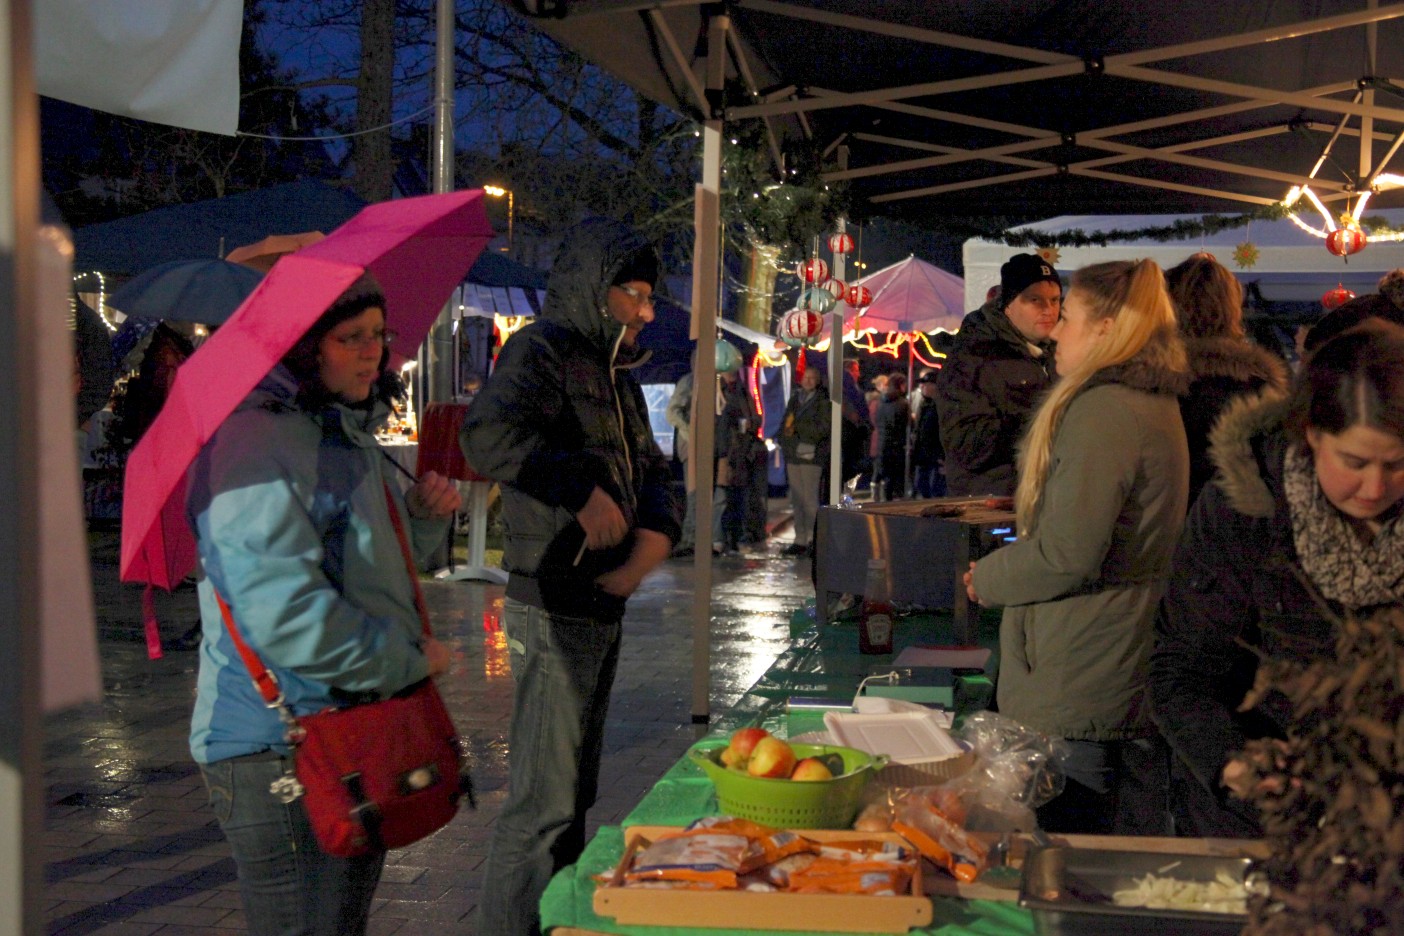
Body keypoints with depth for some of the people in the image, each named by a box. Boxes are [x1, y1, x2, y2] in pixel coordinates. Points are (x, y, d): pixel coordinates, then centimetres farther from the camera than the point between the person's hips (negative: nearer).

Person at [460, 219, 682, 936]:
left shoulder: (615, 372, 17)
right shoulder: (541, 349, -12)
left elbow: (650, 468, 16)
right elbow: (488, 436, -32)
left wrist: (654, 537, -4)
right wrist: (585, 492, -28)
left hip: (603, 605, 10)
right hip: (554, 610, -10)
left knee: (575, 790, 19)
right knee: (543, 802, -6)